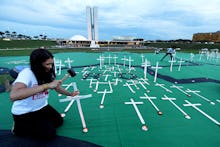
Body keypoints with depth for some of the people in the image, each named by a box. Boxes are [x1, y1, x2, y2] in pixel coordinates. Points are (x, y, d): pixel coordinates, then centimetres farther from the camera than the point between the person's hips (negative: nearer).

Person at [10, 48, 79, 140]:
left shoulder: (48, 73, -7)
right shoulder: (26, 73, -29)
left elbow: (57, 87, 6)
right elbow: (13, 96, -46)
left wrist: (70, 94, -10)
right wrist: (46, 85, -48)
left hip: (42, 107, 7)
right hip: (24, 113, -6)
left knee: (59, 121, 0)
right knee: (50, 133, -11)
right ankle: (18, 128, 10)